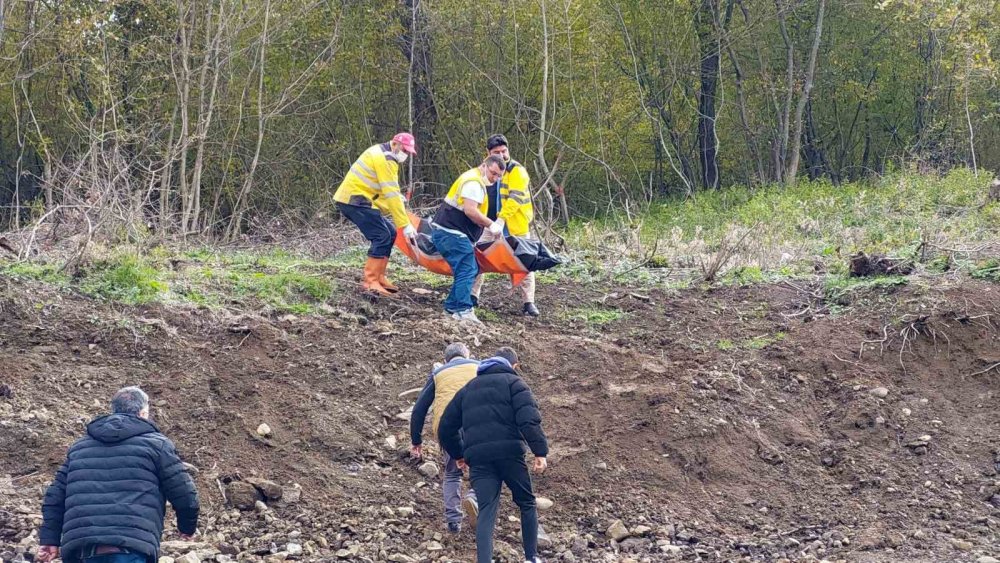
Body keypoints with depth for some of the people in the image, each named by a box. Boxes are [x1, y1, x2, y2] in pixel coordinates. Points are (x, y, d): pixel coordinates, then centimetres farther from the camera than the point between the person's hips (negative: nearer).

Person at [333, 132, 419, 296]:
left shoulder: (382, 154, 19)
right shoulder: (386, 159, -14)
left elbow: (388, 191, 17)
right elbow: (392, 194, -19)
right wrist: (406, 224, -19)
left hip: (353, 198, 10)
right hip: (354, 199, -10)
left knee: (389, 233, 11)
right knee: (382, 236, -14)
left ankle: (379, 278, 12)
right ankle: (370, 282, -14)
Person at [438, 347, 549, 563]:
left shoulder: (468, 389, 23)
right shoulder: (513, 382, 6)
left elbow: (446, 427, 23)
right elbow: (529, 419, -10)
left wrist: (457, 454, 36)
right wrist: (540, 451, -12)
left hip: (477, 458, 3)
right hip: (509, 452, -3)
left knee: (486, 512, -3)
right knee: (527, 504, 15)